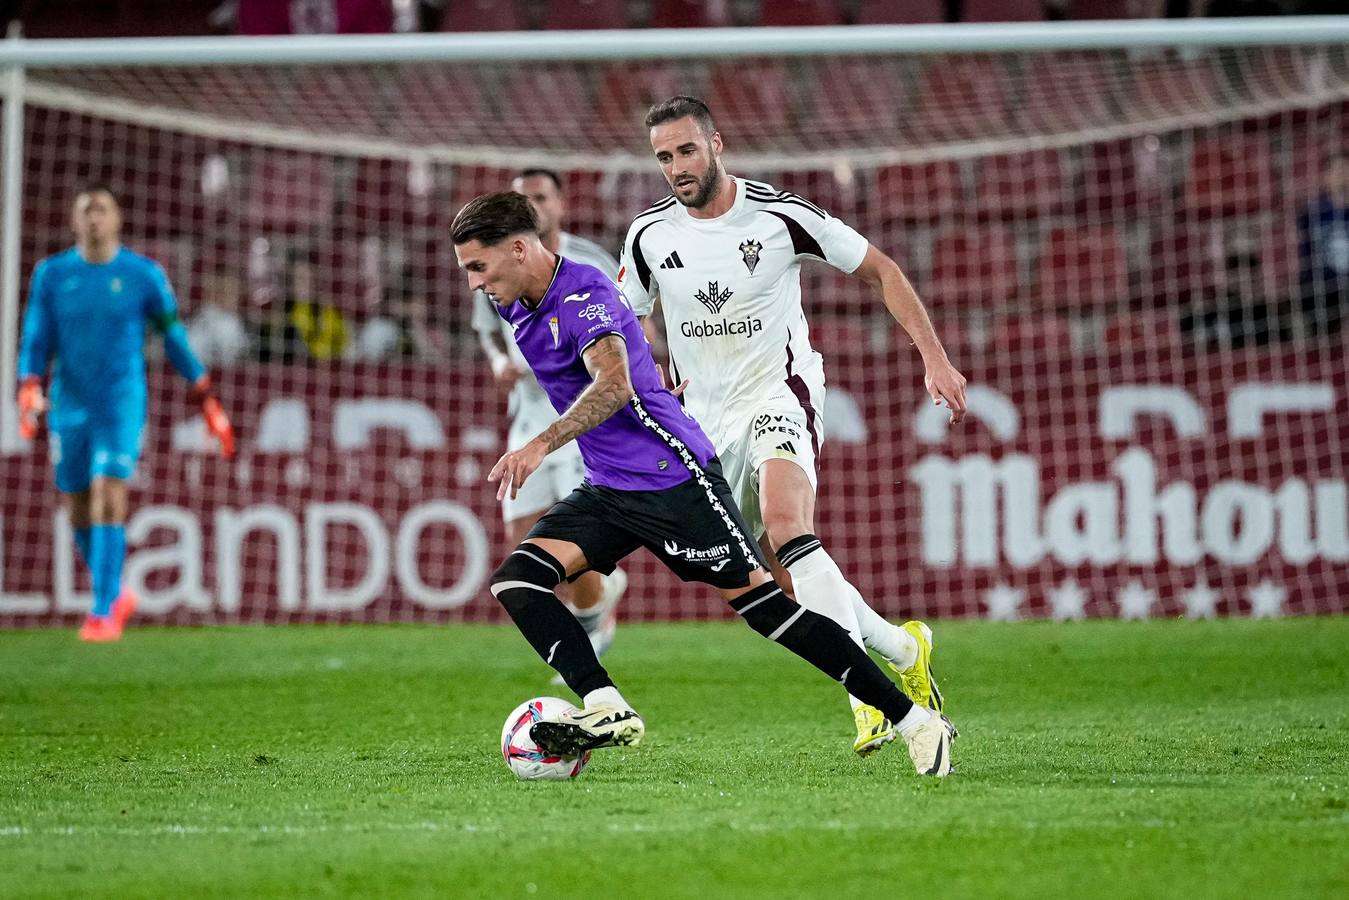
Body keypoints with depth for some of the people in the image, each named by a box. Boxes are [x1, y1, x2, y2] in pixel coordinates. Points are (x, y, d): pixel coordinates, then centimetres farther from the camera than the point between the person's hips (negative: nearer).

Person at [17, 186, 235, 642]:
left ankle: (103, 612, -16)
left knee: (108, 499, -18)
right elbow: (36, 340, -1)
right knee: (79, 513, 9)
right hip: (69, 406, 3)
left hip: (122, 403, -3)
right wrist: (29, 393, -19)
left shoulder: (144, 275, -2)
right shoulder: (52, 274, 2)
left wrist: (208, 403, 7)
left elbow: (175, 338, 6)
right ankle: (116, 595, 32)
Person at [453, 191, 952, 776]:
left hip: (672, 477, -9)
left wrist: (541, 445, -45)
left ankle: (911, 720, -2)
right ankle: (608, 711, -22)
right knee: (515, 579, -11)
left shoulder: (584, 293, -18)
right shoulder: (516, 308, 10)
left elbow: (613, 385, -36)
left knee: (759, 599, -9)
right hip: (606, 489, 9)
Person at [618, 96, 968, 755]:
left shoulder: (779, 215, -10)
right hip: (707, 417, 5)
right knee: (785, 578, 4)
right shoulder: (649, 235, 0)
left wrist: (934, 359, -6)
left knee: (785, 523, -32)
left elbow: (880, 271, -1)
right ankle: (903, 651, 25)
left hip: (779, 394, -5)